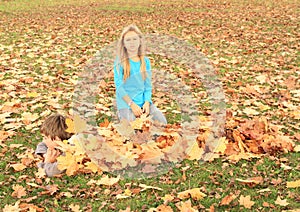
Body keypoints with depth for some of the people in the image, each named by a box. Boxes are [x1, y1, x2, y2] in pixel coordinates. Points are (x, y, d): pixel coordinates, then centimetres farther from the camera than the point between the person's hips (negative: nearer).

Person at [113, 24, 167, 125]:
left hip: (143, 101, 4)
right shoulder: (120, 62, -3)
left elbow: (148, 85, 7)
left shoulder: (145, 61, 8)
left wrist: (147, 102, -10)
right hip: (126, 102, -4)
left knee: (162, 122, -13)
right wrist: (132, 104, -16)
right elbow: (119, 85, -9)